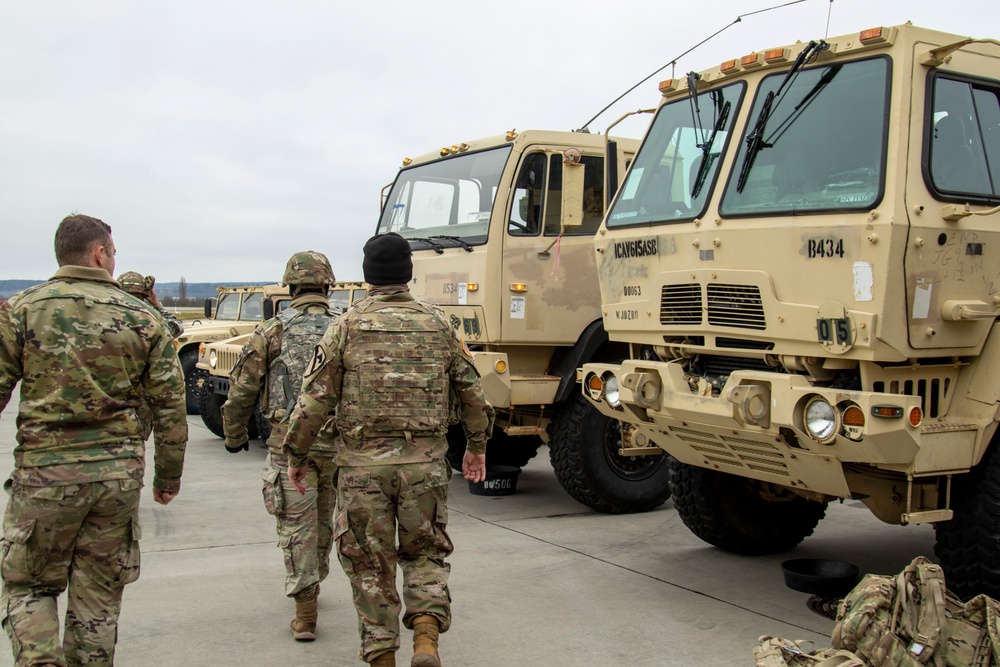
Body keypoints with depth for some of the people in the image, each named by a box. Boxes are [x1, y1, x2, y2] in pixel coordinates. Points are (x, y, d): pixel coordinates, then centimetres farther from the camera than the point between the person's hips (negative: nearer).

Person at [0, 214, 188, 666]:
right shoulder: (141, 319, 2)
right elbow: (169, 406, 3)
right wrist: (169, 475, 13)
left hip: (44, 472, -1)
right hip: (119, 474, 2)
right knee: (98, 596, 14)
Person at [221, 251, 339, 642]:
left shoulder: (273, 330, -2)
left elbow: (242, 388, 0)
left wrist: (234, 435, 14)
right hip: (337, 443, 3)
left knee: (297, 525, 2)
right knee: (323, 520, 20)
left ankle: (305, 615, 1)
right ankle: (312, 584, 39)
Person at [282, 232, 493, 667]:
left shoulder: (348, 326, -3)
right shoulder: (438, 325, 5)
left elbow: (315, 399, -4)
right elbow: (472, 393, 10)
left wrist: (296, 455, 9)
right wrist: (476, 446, 24)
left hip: (363, 464, -2)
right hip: (425, 463, 2)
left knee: (370, 565, 11)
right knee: (425, 553, 18)